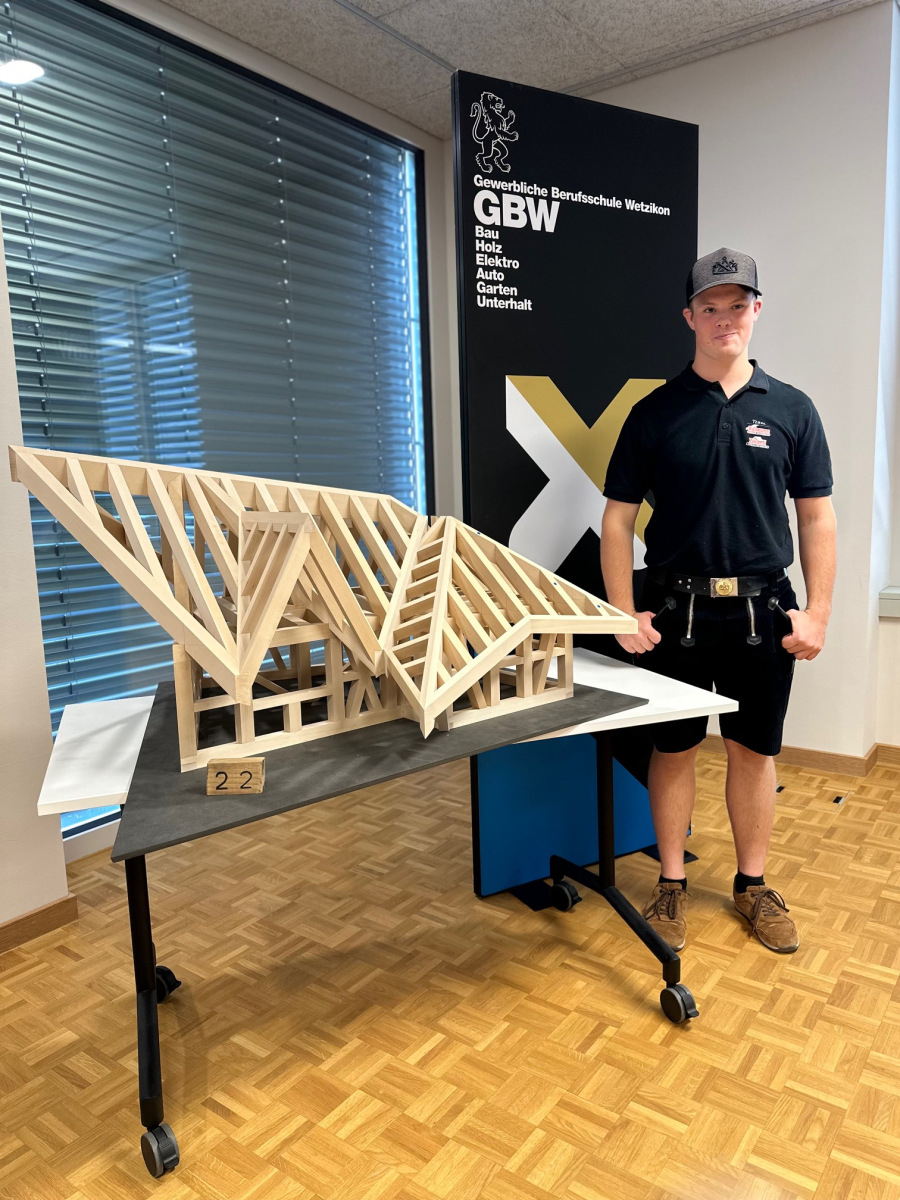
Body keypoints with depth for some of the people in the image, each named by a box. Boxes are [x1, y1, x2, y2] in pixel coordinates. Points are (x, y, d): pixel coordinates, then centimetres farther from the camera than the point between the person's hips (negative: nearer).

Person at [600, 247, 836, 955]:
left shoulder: (791, 410, 4)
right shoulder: (655, 413, 1)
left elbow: (816, 518, 5)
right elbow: (618, 519, 0)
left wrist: (818, 613, -2)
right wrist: (624, 616, -7)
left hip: (763, 611, 1)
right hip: (676, 610, -1)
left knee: (755, 751, 11)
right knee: (674, 749, 8)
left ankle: (754, 884, 30)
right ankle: (672, 884, 25)